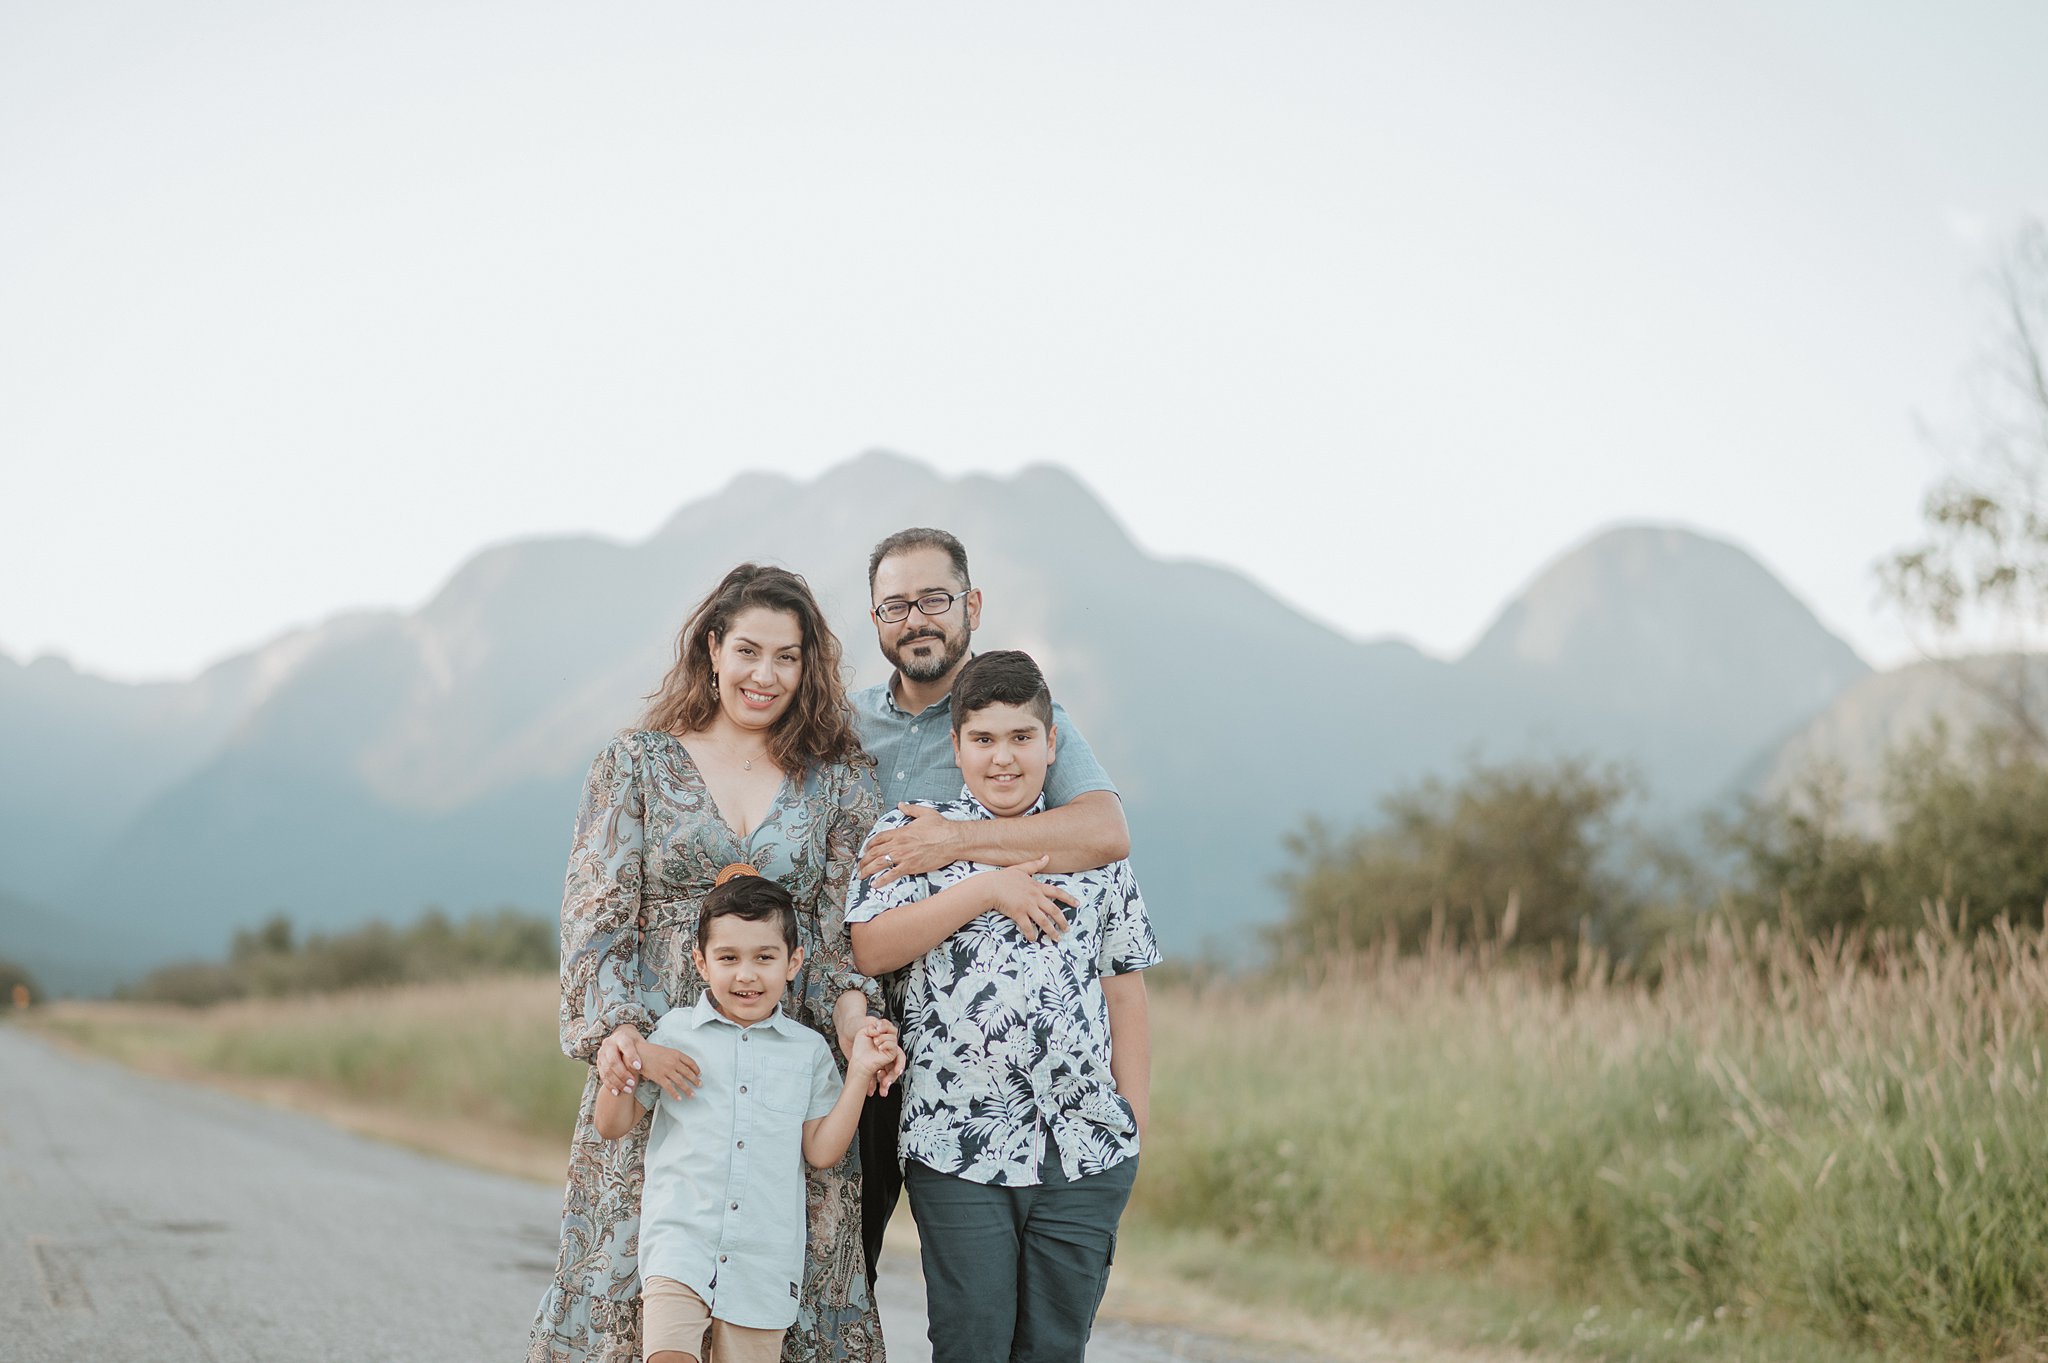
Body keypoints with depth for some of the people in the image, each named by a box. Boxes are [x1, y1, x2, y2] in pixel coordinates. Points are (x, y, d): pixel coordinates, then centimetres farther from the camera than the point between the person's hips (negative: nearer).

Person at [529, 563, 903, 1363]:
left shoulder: (838, 783, 8)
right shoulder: (636, 765, 5)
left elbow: (840, 930, 7)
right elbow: (594, 920, -2)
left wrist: (850, 1009, -15)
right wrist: (615, 1029, -19)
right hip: (654, 1065, -1)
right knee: (632, 1271, -1)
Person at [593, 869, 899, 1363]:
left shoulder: (808, 1050, 9)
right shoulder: (673, 1033, 6)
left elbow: (822, 1151, 5)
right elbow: (612, 1126, 10)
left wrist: (859, 1074, -3)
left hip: (763, 1261, 2)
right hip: (680, 1243, -1)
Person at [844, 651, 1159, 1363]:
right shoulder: (910, 834, 5)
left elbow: (1124, 990, 14)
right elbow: (869, 948, -10)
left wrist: (1135, 1124, 8)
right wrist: (985, 891, -14)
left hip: (1087, 1148, 2)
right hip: (957, 1145, -2)